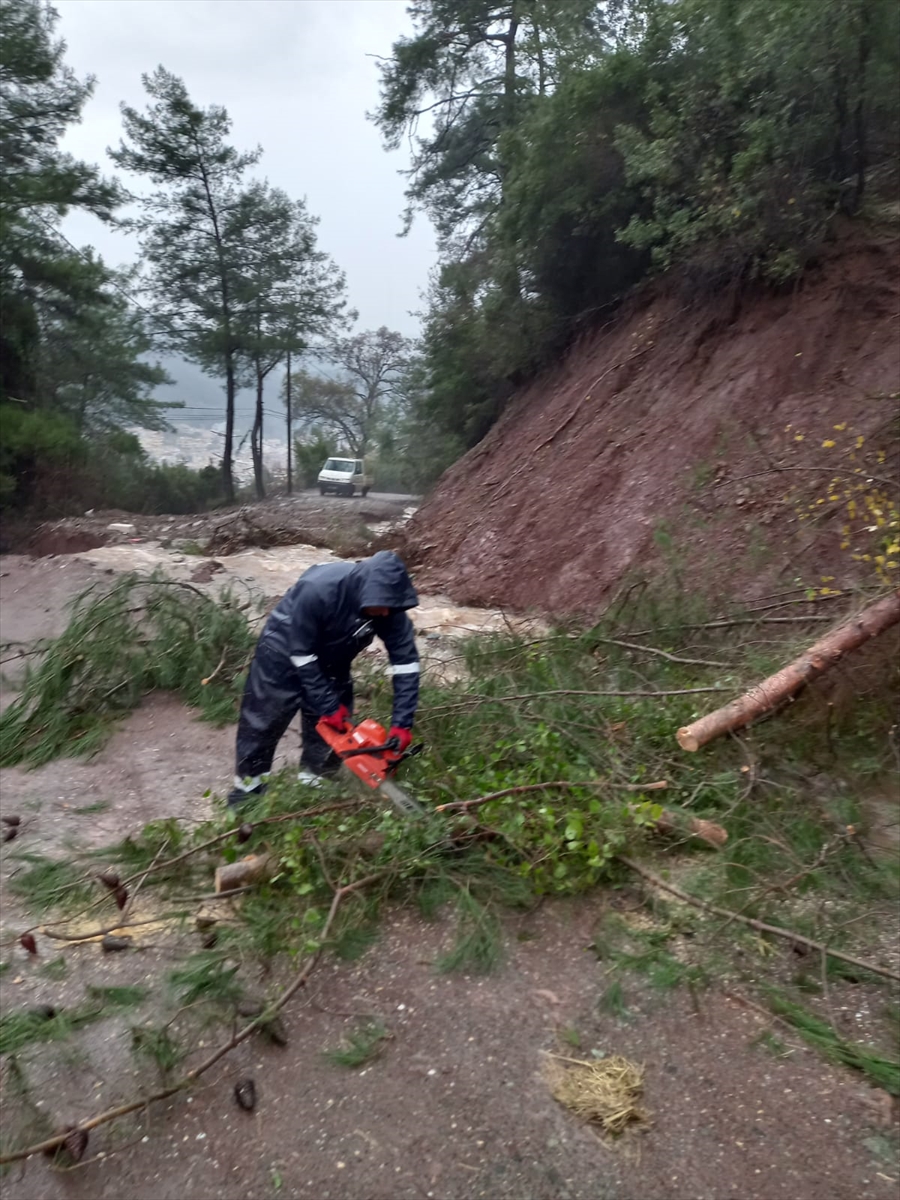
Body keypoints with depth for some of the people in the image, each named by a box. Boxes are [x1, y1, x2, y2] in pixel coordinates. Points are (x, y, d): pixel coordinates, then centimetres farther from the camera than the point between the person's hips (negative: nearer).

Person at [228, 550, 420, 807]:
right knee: (263, 720, 6)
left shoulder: (389, 607, -27)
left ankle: (314, 784, 25)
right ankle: (248, 786, 25)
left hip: (331, 660, 4)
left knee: (336, 727, 5)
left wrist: (402, 724, -26)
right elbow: (301, 654, -29)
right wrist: (328, 707, -24)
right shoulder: (317, 590, -40)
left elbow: (406, 662, -21)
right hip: (285, 651, -4)